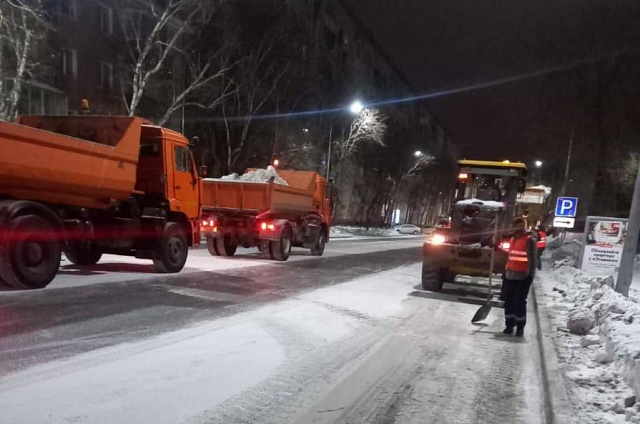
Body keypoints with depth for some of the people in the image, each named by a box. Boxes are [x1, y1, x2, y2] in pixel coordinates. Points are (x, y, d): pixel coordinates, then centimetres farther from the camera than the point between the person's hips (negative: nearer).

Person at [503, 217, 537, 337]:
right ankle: (509, 325, 16)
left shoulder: (529, 240, -7)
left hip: (523, 277, -7)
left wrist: (530, 275, -17)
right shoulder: (513, 239, 15)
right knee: (509, 301, 7)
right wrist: (506, 272, 22)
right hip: (510, 276, 7)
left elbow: (531, 259, -12)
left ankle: (520, 327, 6)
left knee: (519, 302, -5)